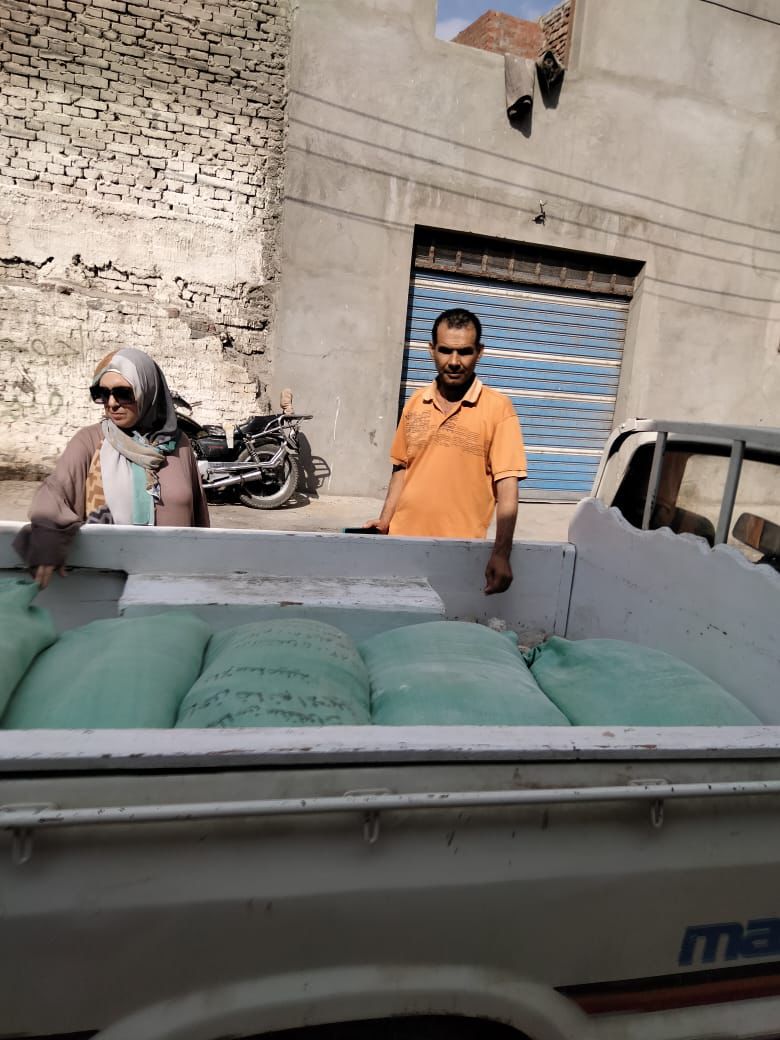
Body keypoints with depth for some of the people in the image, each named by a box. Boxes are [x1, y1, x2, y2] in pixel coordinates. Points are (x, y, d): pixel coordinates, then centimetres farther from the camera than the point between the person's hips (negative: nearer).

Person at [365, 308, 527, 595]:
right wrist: (385, 520, 4)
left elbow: (506, 487, -12)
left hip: (460, 550, -4)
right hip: (404, 539, 4)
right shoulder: (415, 402, 5)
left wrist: (501, 553, -21)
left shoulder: (497, 408, -8)